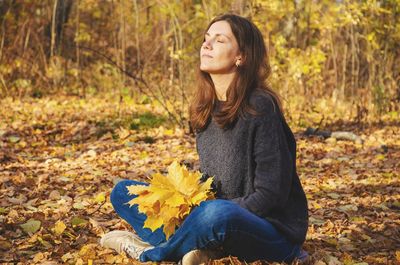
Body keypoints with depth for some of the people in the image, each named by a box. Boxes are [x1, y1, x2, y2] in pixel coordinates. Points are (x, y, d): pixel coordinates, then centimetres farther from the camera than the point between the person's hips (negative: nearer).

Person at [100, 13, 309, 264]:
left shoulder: (260, 107, -16)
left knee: (218, 214, -41)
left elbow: (271, 195, -17)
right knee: (124, 191, 6)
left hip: (274, 234, -7)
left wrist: (212, 214, -20)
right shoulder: (206, 108, 6)